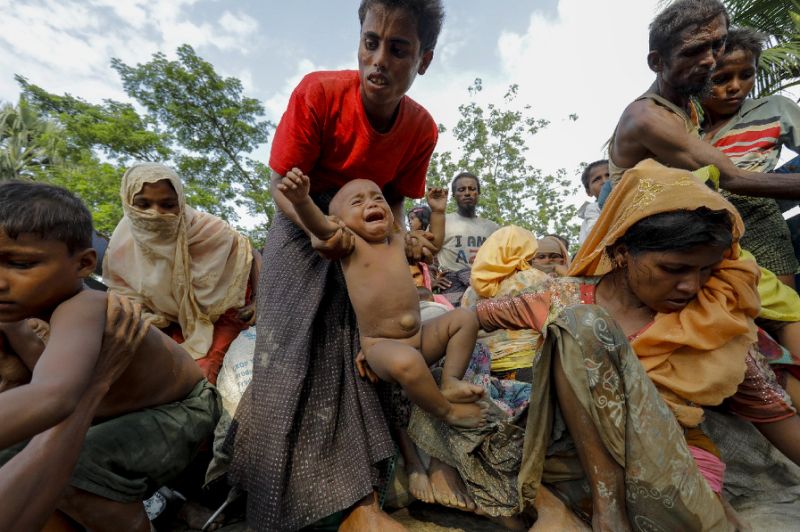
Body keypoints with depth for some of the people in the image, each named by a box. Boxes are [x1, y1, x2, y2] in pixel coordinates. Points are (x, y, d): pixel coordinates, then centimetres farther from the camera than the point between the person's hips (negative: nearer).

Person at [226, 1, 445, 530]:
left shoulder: (422, 127, -13)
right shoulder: (318, 92, -22)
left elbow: (395, 198, -1)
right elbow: (283, 186, -17)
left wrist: (400, 239, -20)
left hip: (366, 236, 2)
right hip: (303, 229, -1)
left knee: (353, 351, -6)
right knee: (292, 352, -11)